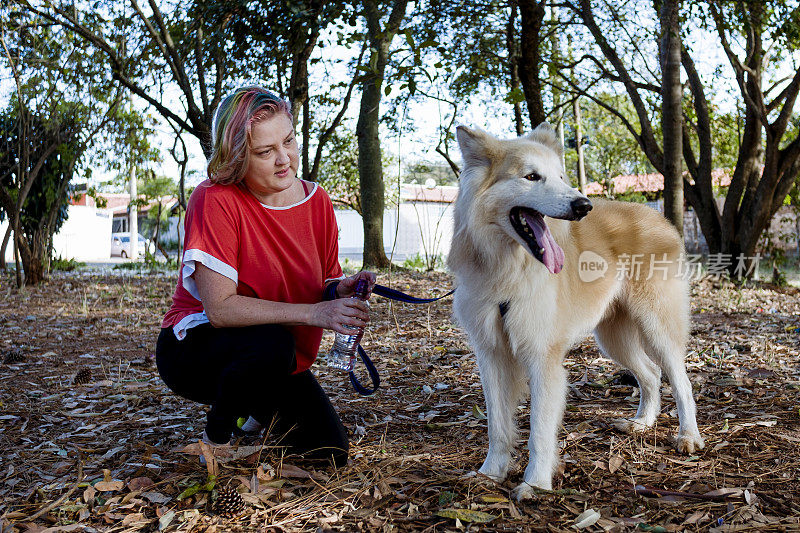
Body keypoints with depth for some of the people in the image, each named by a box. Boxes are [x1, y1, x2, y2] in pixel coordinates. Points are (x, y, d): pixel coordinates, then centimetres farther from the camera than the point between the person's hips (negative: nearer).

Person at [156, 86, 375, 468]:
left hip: (281, 362, 5)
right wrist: (313, 313, -35)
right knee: (272, 344, -37)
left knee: (329, 452, -8)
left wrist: (339, 291, -22)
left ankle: (261, 411, 24)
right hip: (193, 348, -5)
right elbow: (220, 308, -29)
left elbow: (322, 288, 3)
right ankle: (216, 434, -6)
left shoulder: (317, 202, -4)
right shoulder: (216, 201, -22)